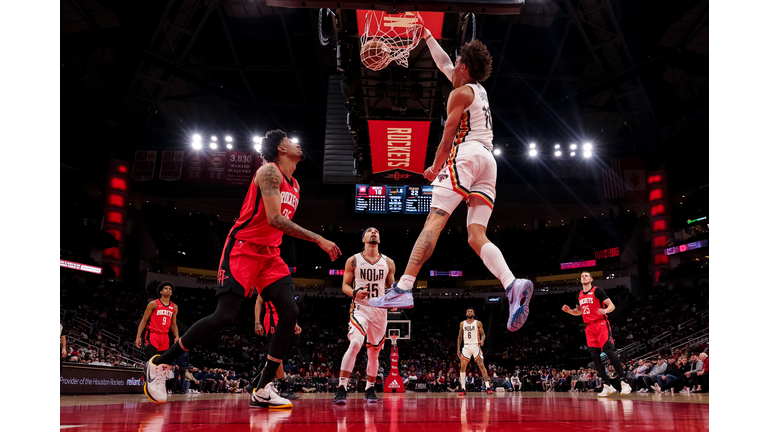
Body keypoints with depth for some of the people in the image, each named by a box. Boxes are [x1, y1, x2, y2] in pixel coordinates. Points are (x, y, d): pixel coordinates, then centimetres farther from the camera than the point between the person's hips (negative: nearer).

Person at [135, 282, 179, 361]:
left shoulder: (174, 307, 12)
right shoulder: (154, 304, -2)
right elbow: (144, 320, -1)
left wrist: (177, 337, 3)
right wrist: (138, 336, -8)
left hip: (164, 336, 5)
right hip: (152, 334, -5)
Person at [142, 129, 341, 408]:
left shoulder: (294, 185, 17)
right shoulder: (270, 171, -11)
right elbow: (274, 219, -23)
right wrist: (318, 239, -22)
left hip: (269, 254, 8)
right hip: (243, 248, -8)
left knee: (290, 312, -8)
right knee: (225, 316, -15)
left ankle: (263, 390, -4)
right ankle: (158, 364, 4)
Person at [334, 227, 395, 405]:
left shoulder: (388, 263, 7)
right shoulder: (353, 260, 1)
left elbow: (391, 287, 15)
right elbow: (345, 285, 3)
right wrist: (354, 293, -18)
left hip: (380, 309, 4)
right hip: (360, 308, -3)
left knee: (374, 351, 10)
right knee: (355, 343, -24)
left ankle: (370, 389, 25)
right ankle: (341, 388, -20)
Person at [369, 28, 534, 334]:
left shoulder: (460, 93, 5)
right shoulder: (479, 89, 29)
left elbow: (448, 137, -2)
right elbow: (443, 64, 41)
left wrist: (435, 168, 8)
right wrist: (427, 36, 50)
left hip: (465, 155, -8)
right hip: (488, 160, 8)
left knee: (435, 220, -18)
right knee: (476, 237, -3)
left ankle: (403, 289, -28)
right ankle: (513, 285, -26)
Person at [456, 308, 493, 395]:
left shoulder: (478, 323, 3)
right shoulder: (462, 324, 10)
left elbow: (483, 334, 3)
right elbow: (460, 337, 14)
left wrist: (482, 340, -21)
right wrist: (458, 349, 7)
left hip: (476, 346, -2)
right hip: (466, 347, 2)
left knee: (481, 366, -10)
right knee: (463, 367, -5)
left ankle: (488, 387, -8)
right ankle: (463, 389, 3)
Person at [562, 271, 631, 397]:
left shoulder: (597, 290, -4)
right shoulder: (580, 295, 15)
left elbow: (611, 305, -6)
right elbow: (579, 311, 28)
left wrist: (605, 310, -28)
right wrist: (569, 310, 8)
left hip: (601, 324, -6)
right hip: (589, 327, 6)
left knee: (609, 352, -15)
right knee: (595, 356, 0)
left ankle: (624, 383, -8)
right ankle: (608, 386, 6)